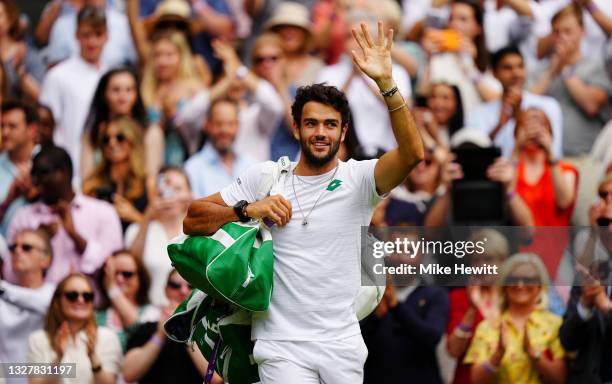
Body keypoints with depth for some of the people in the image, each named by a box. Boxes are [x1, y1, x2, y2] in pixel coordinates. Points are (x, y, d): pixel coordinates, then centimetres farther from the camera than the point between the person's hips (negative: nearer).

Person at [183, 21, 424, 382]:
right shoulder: (263, 177, 4)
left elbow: (413, 153, -19)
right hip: (282, 347, -1)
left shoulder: (357, 179, 0)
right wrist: (247, 210, -12)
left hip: (343, 346, 1)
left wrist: (386, 83, -28)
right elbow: (192, 220, 5)